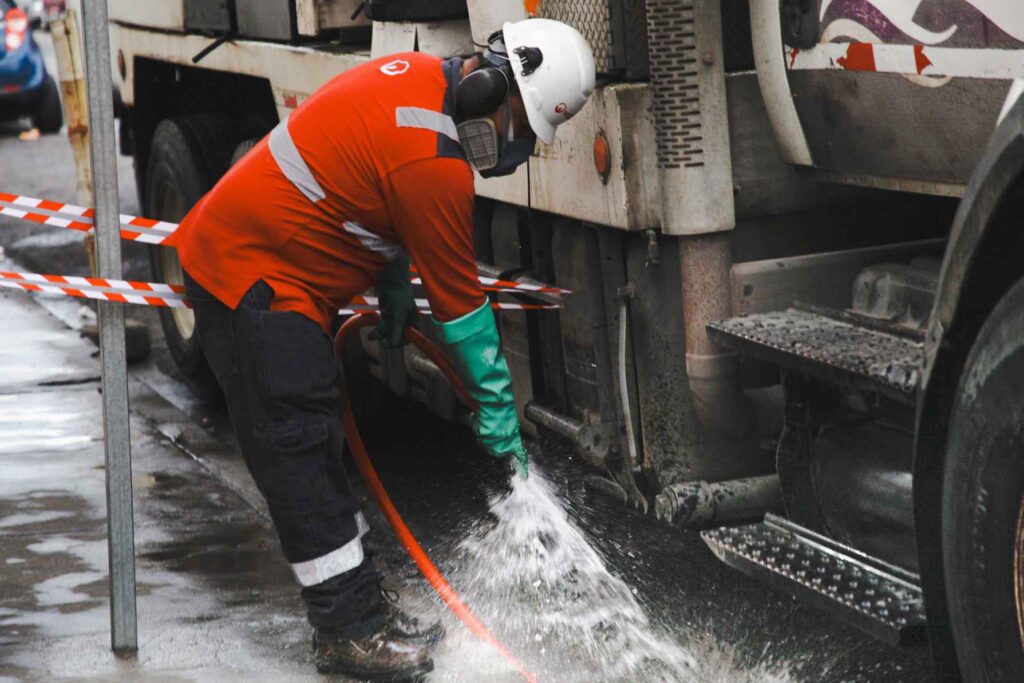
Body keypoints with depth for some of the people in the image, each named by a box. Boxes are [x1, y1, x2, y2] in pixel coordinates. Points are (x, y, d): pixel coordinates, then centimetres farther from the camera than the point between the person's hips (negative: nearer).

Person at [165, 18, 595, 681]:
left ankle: (357, 612, 18)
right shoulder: (433, 160, -27)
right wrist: (501, 423, -11)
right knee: (300, 448, -9)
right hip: (249, 274, -11)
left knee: (318, 443, 12)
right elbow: (460, 301, -20)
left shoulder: (421, 75, 2)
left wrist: (395, 288, 22)